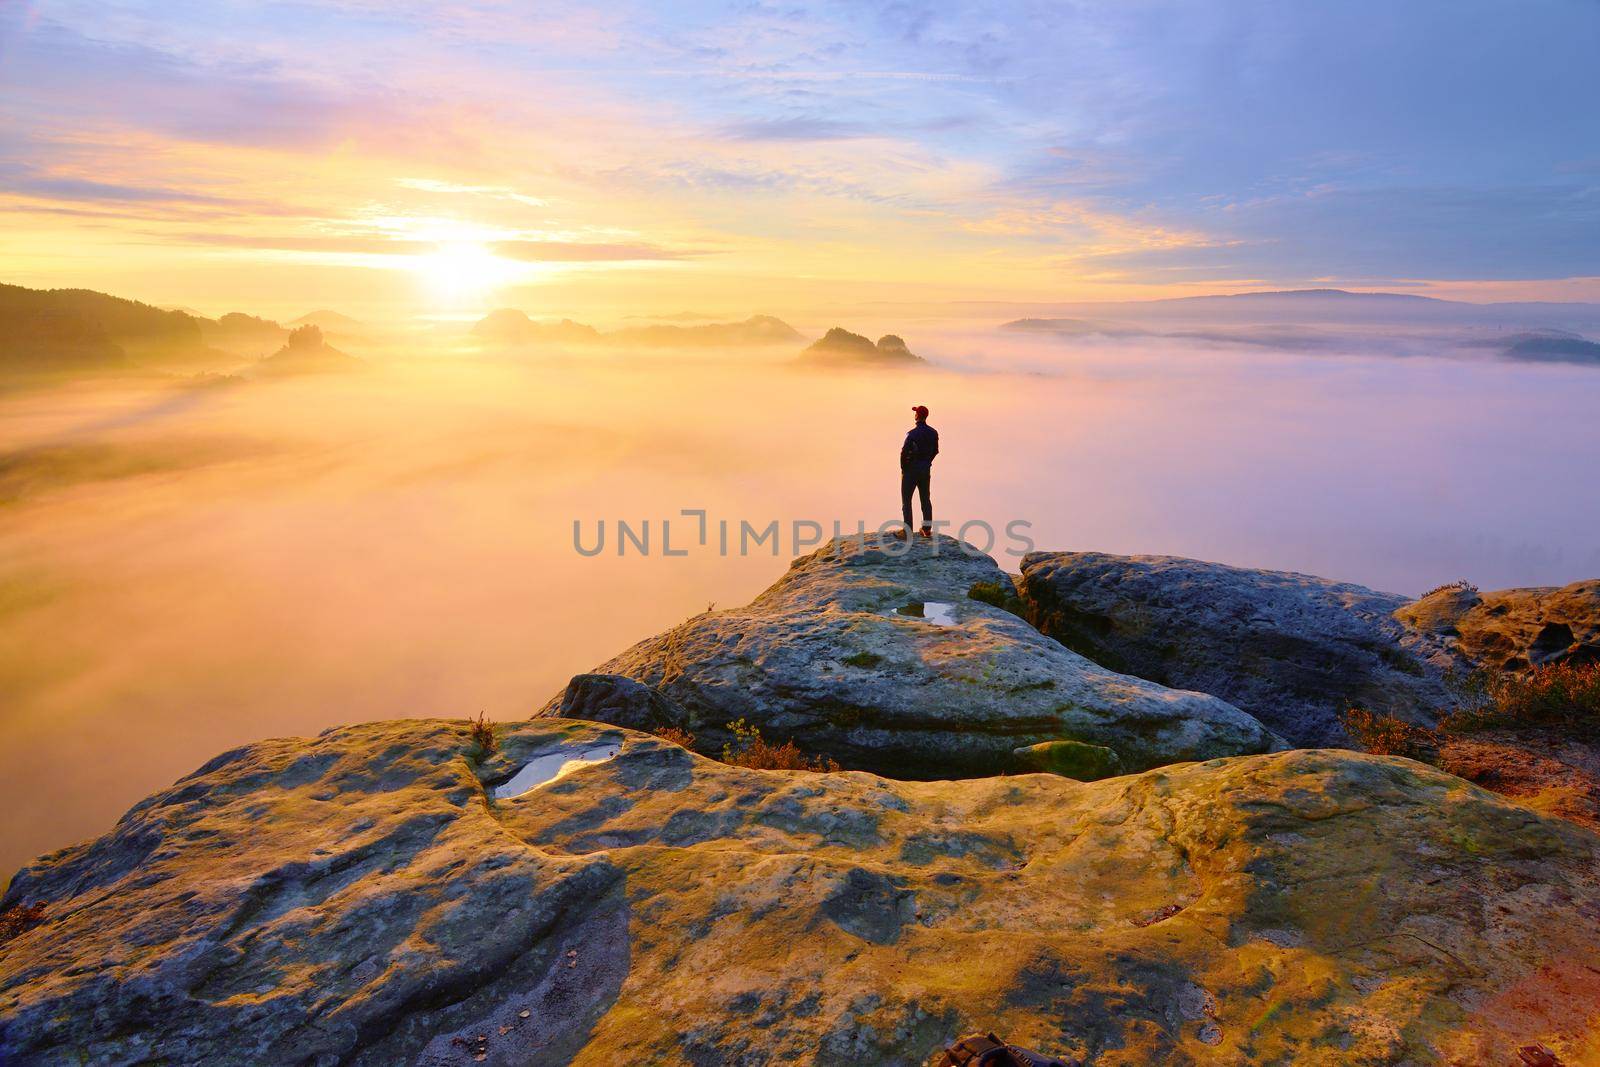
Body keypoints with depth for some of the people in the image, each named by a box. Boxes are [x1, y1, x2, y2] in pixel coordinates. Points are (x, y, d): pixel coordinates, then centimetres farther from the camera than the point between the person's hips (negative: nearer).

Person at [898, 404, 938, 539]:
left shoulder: (913, 433, -19)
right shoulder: (933, 433, 2)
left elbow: (904, 452, -20)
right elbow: (935, 451, 11)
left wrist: (903, 469, -7)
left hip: (911, 470, -6)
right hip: (926, 469, 6)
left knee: (906, 499, 2)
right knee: (925, 499, 15)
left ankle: (907, 530, 1)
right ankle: (927, 529, 18)